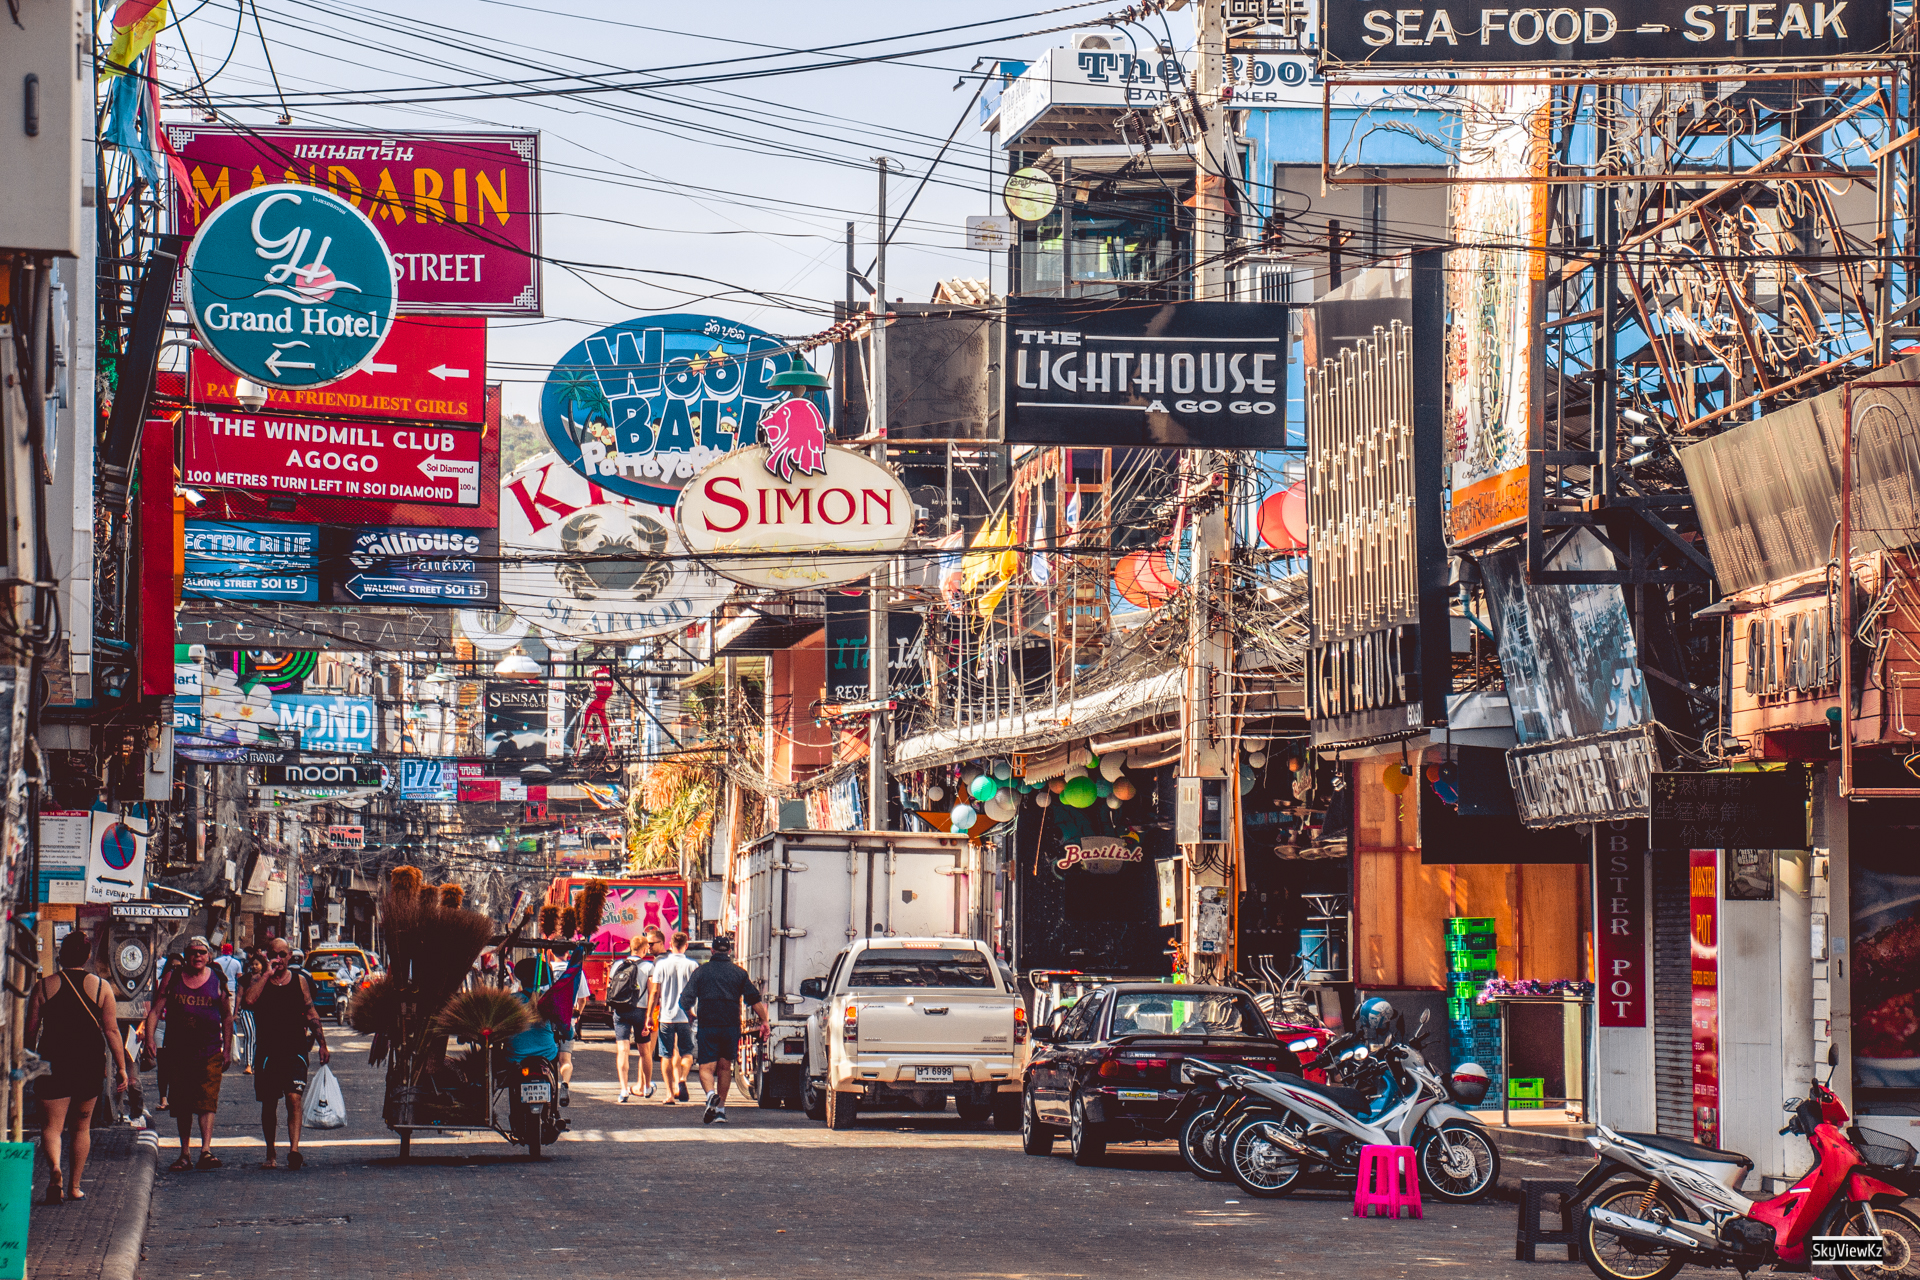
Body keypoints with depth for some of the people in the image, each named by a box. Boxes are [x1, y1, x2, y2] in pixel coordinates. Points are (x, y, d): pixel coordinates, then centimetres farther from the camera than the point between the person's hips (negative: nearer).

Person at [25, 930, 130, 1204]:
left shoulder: (44, 986, -1)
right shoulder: (101, 987, -1)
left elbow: (30, 1029, 1)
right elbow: (111, 1030, -3)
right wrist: (122, 1067, 1)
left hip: (53, 1060, -1)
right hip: (91, 1063, 1)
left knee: (52, 1124, 0)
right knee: (82, 1127, 15)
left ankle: (55, 1168, -29)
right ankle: (74, 1186, 20)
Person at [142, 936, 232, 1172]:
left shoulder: (217, 980, 3)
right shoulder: (173, 978, 4)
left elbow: (227, 1017, 11)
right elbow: (156, 1011, 3)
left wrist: (227, 1050, 8)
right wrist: (149, 1041, -9)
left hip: (209, 1052, -2)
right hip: (178, 1051, 2)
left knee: (207, 1100, -15)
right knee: (181, 1106, 7)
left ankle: (206, 1150, -24)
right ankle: (184, 1154, 15)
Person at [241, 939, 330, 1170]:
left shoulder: (299, 981, 8)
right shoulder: (259, 981, 3)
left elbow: (311, 1014, 13)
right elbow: (247, 1001, -18)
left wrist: (322, 1043, 9)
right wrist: (267, 974, -14)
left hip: (295, 1051, -1)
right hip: (267, 1051, 1)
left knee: (294, 1098, -16)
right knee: (268, 1104, 8)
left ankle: (294, 1149, -26)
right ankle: (270, 1155, 20)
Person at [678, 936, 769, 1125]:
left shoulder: (701, 971, 2)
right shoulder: (738, 973, 6)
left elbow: (686, 1000, 0)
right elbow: (755, 999, 5)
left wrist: (692, 1014, 20)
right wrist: (764, 1021, 15)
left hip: (707, 1026, -2)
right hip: (731, 1027, 2)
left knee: (706, 1067, -2)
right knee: (725, 1067, 14)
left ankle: (711, 1094, -32)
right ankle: (721, 1109, 15)